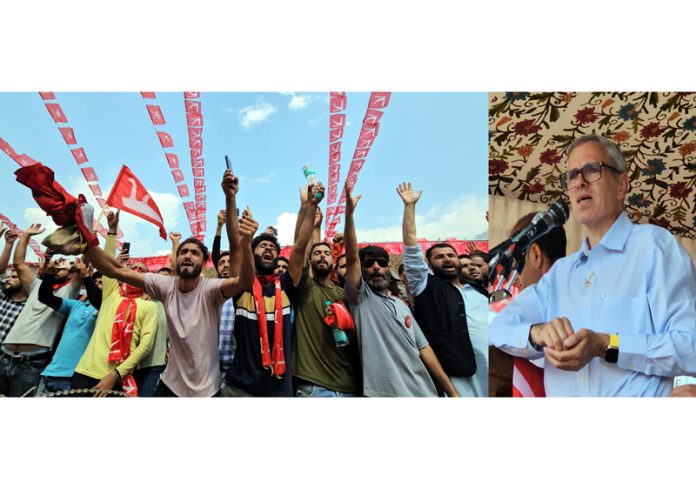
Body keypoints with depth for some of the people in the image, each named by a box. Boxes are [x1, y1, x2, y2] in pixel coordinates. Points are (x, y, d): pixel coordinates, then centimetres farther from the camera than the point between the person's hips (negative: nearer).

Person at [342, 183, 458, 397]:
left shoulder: (402, 305, 16)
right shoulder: (360, 297, 1)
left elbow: (423, 348, 12)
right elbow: (351, 256, -14)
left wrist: (451, 391, 6)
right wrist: (349, 212, -22)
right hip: (385, 393, -5)